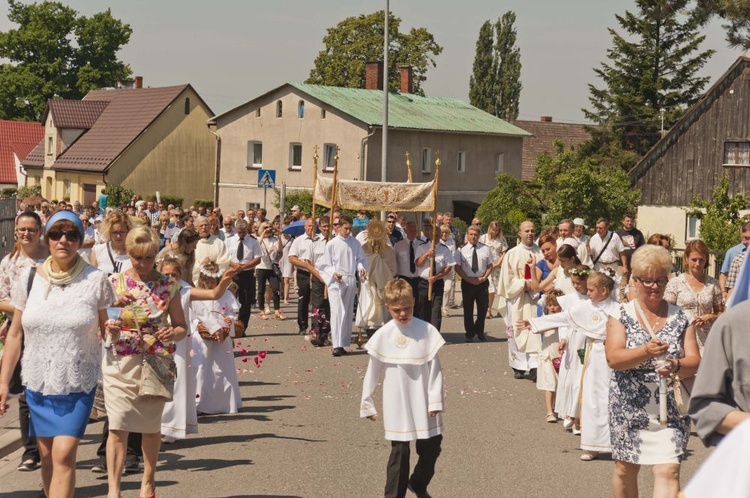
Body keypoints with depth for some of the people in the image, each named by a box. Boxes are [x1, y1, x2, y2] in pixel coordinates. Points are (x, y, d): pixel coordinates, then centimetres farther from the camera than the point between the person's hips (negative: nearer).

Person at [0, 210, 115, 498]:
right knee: (47, 457, 9)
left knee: (64, 456, -13)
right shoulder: (30, 278, 1)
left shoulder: (95, 280, -5)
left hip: (78, 384, -3)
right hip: (37, 382, 3)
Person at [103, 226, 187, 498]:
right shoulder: (115, 282, 0)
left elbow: (181, 326, 7)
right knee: (118, 427, -9)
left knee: (151, 428, 11)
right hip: (120, 363, -1)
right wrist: (109, 328, -21)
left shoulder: (168, 285, 2)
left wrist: (174, 334, -16)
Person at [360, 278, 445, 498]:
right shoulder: (382, 336, -5)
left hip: (424, 405, 2)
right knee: (400, 452, 1)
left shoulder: (427, 331, -5)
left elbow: (434, 369, -2)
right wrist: (367, 404, 4)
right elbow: (373, 372, 2)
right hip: (397, 406, -2)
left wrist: (436, 401, -5)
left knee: (431, 448, 11)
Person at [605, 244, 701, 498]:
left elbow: (695, 362, -1)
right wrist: (646, 351, -31)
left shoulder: (681, 318, 4)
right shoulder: (621, 315, -1)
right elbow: (613, 358, -14)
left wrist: (676, 366, -24)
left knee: (668, 471, -11)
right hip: (628, 408, 0)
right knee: (625, 469, 12)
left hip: (671, 409, 0)